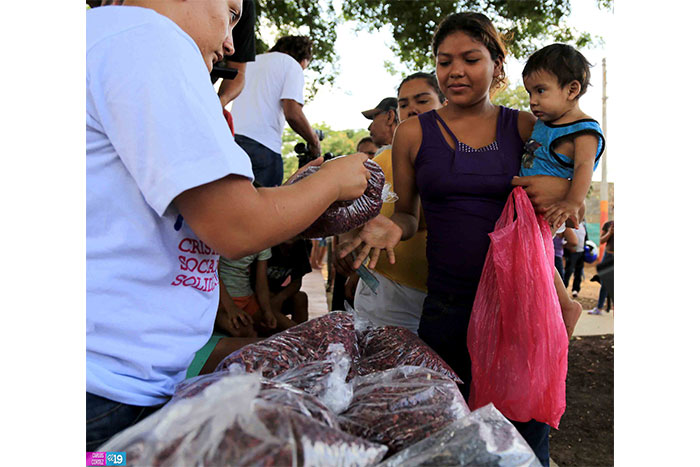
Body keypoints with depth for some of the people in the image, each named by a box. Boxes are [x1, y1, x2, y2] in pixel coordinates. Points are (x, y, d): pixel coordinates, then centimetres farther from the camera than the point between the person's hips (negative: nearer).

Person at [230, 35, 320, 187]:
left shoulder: (251, 60, 27)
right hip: (262, 145, -7)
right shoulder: (293, 65, 5)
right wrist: (314, 141, 5)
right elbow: (292, 114, -8)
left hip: (231, 137, 7)